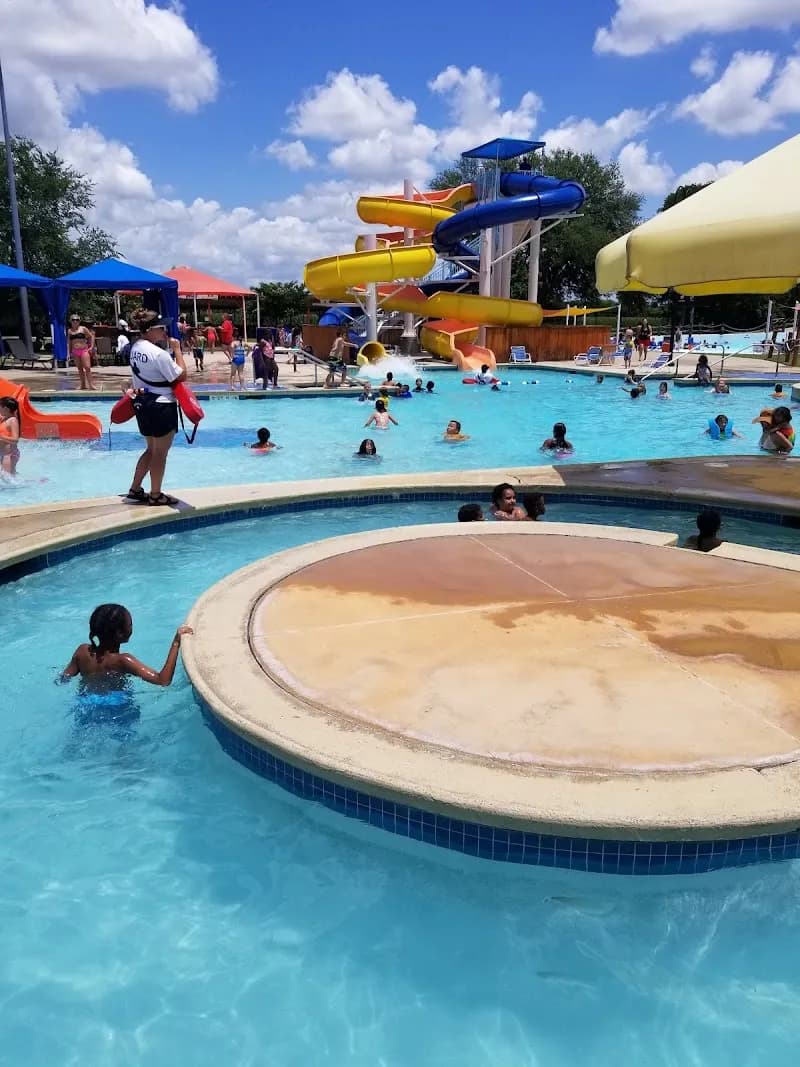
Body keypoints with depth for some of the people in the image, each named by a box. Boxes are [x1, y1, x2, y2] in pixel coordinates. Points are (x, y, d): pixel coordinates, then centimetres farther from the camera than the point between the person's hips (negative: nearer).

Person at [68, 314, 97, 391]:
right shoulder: (69, 331, 10)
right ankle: (82, 384, 11)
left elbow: (91, 336, 5)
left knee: (87, 367, -11)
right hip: (75, 351, 3)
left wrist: (91, 347, -2)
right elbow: (69, 342, 17)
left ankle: (90, 384, -9)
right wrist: (70, 352, 13)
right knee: (80, 369, 6)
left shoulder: (83, 329, 1)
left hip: (84, 350, -3)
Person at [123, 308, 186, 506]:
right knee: (161, 452, 4)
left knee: (151, 449, 20)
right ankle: (156, 495, 12)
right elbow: (181, 376, -17)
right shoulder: (159, 353, -21)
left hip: (142, 403, 9)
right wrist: (176, 349, -11)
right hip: (161, 405, -9)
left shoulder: (135, 347, 5)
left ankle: (134, 490, 22)